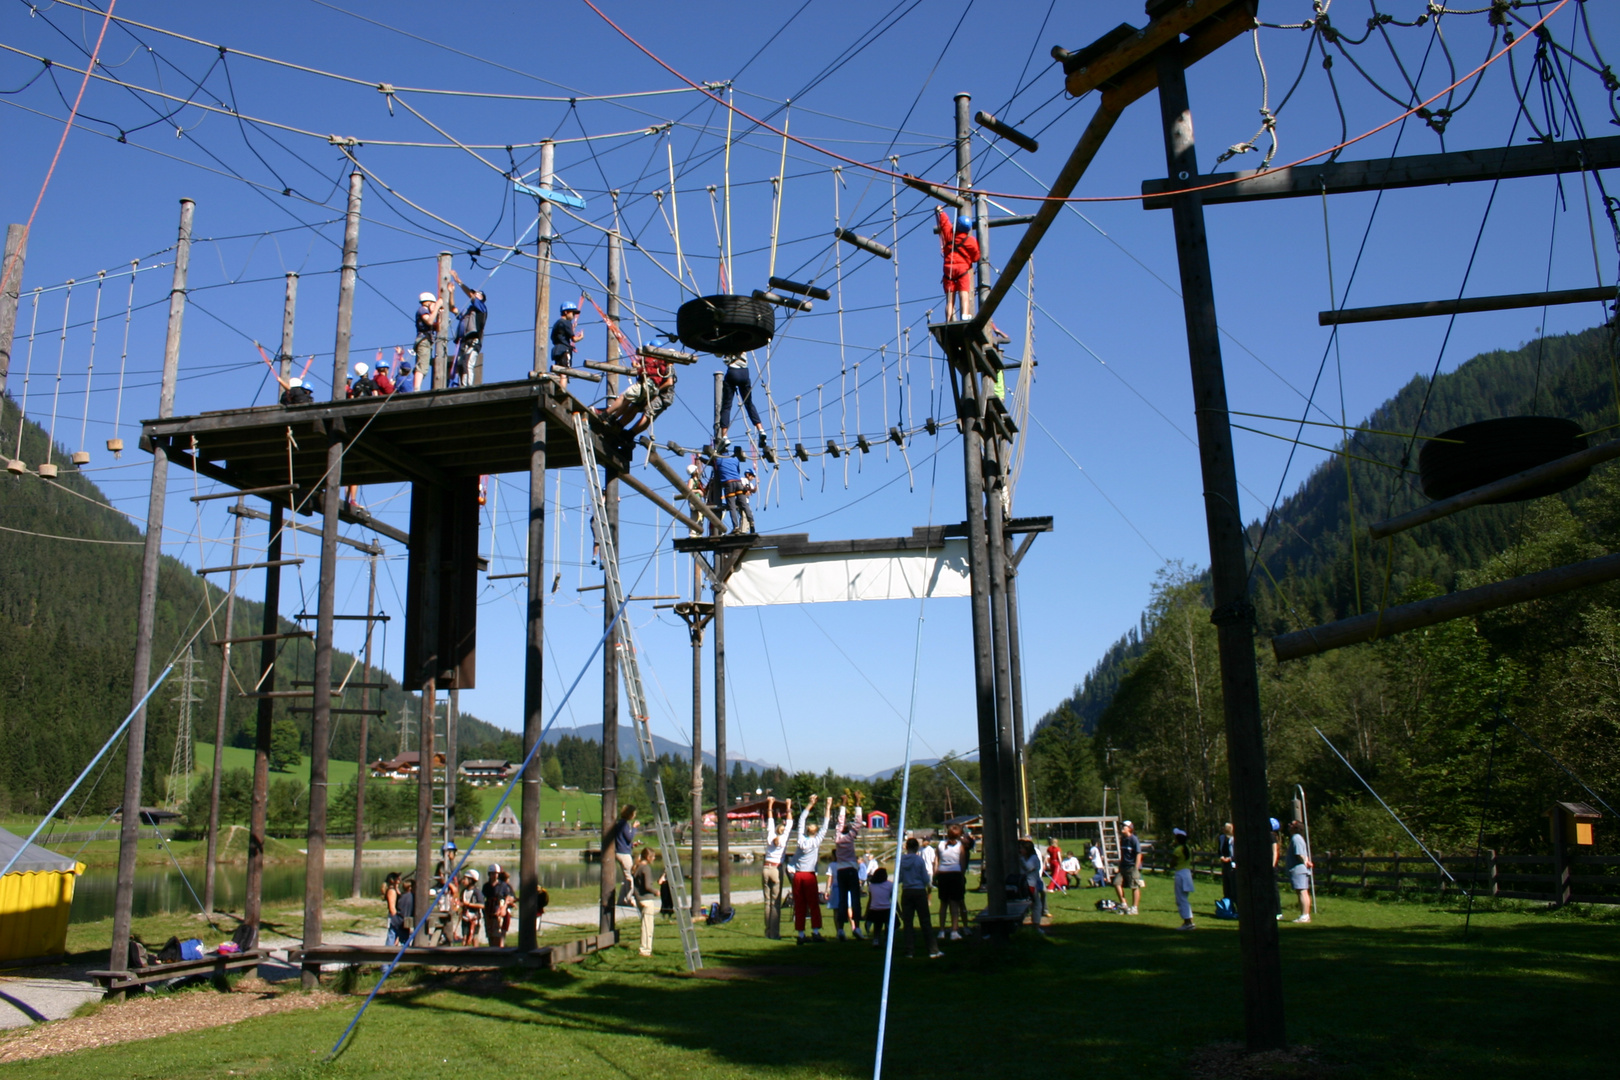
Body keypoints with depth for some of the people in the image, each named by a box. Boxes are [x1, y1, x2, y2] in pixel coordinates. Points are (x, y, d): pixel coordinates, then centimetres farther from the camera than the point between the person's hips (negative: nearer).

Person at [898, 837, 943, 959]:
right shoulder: (919, 860, -9)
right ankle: (933, 951, 1)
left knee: (908, 922, 8)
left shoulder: (901, 860, -2)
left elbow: (898, 879, 2)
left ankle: (910, 951, 8)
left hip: (906, 893, 2)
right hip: (919, 892, -2)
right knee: (925, 922, 0)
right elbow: (926, 880, -7)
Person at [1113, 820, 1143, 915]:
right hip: (1123, 867, 8)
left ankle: (1134, 908, 8)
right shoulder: (1122, 839, 12)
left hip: (1132, 867, -8)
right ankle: (1123, 904, 8)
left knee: (1135, 887, 0)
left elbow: (1138, 854, -13)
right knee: (1117, 883, -2)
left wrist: (1136, 868, -17)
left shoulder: (1134, 839, -10)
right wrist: (1119, 866, 18)